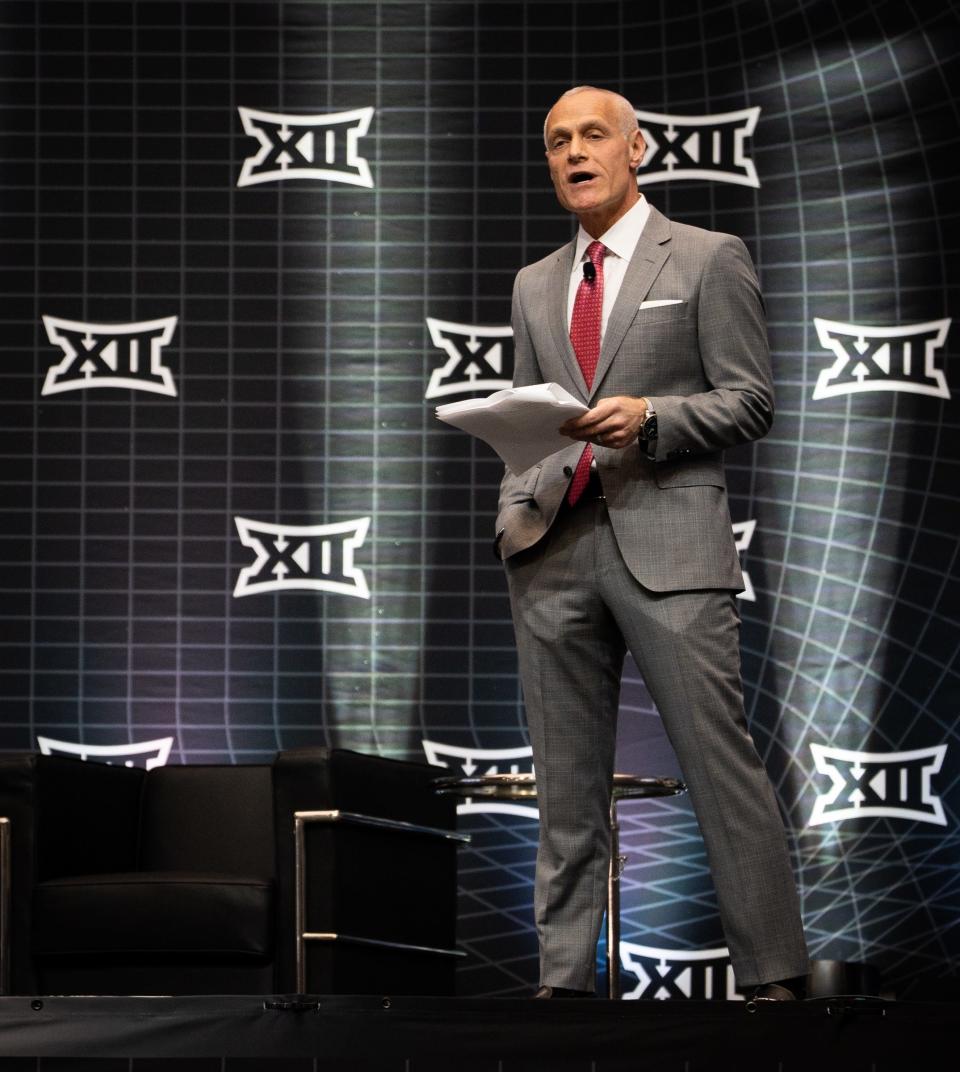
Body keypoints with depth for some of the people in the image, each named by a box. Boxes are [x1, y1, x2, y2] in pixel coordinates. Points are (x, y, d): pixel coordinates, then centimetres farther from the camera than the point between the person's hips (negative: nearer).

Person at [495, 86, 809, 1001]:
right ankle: (564, 977, 9)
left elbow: (751, 401, 1)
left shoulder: (708, 260, 5)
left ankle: (771, 975, -4)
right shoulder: (535, 286, 19)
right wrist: (515, 510, 5)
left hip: (668, 542, -5)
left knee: (720, 763, -8)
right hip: (555, 549, 5)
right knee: (566, 779, 5)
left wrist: (650, 416, -15)